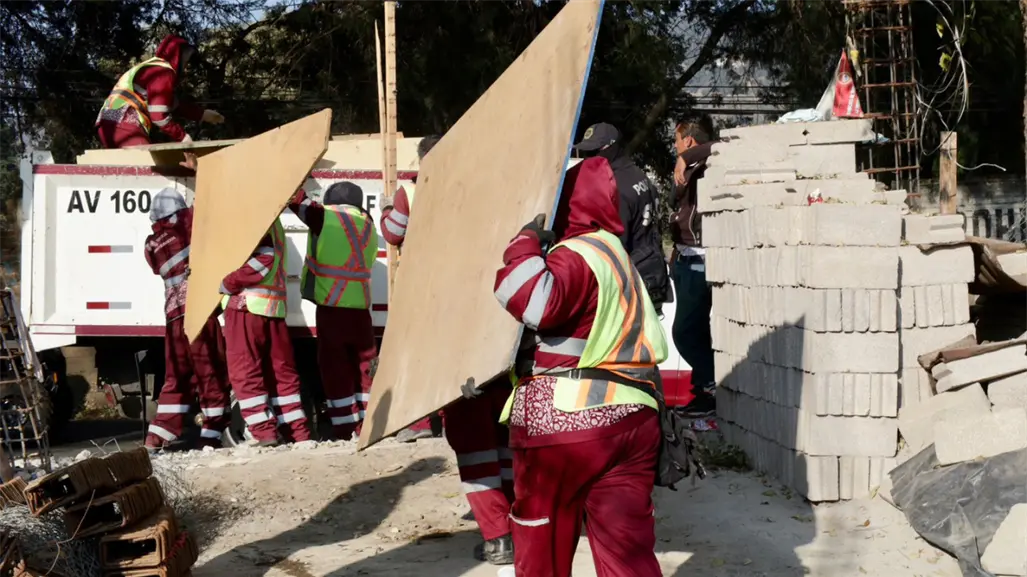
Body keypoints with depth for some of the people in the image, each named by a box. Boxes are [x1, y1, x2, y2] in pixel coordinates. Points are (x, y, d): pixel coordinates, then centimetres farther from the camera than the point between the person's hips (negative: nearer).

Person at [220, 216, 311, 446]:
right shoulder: (272, 221, 23)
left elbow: (264, 254, -17)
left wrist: (226, 284, -12)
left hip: (245, 304, -8)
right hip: (273, 307, 8)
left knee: (244, 371, -4)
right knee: (282, 371, 9)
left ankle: (264, 432, -10)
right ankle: (299, 433, 8)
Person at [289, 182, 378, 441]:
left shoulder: (327, 217, -3)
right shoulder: (368, 225, 13)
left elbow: (299, 201, 4)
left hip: (331, 305, -4)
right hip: (360, 306, 5)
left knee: (335, 368, 0)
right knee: (362, 366, 12)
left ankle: (344, 431, -2)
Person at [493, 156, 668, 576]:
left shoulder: (576, 255, -12)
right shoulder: (615, 255, 18)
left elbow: (534, 301, -28)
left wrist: (526, 242, -17)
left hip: (564, 420, -8)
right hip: (631, 417, 8)